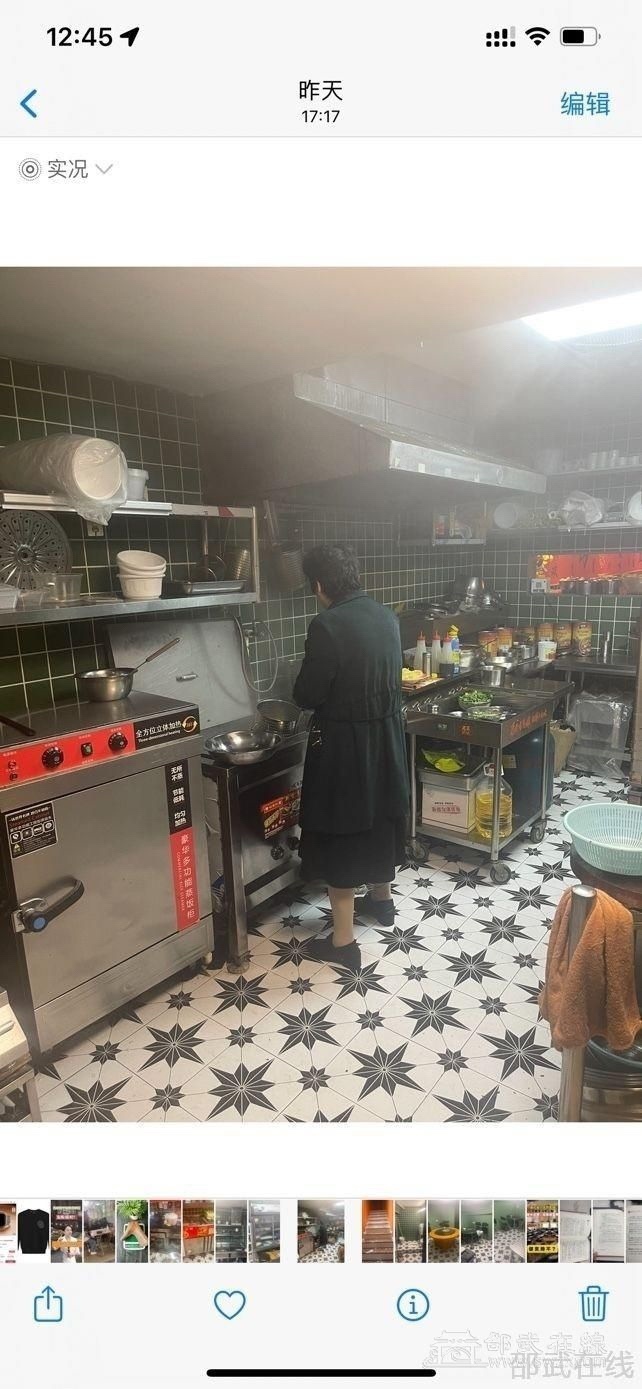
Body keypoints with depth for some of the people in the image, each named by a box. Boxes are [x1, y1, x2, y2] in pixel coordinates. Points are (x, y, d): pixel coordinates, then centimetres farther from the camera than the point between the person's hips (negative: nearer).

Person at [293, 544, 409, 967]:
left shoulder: (327, 626, -20)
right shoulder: (387, 616, 2)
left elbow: (307, 695, -15)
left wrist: (313, 688, 6)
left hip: (344, 741, -7)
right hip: (387, 732, 8)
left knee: (341, 830, 4)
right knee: (381, 814, 23)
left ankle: (343, 941, 16)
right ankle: (382, 899, 45)